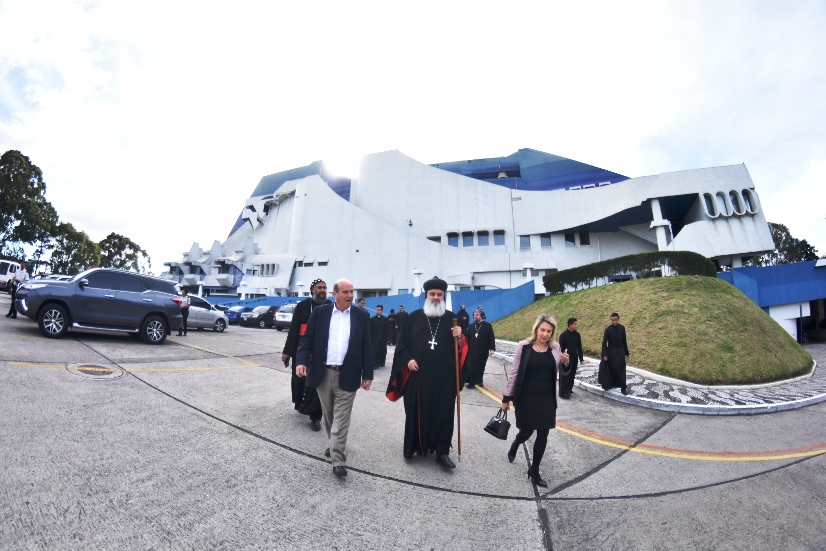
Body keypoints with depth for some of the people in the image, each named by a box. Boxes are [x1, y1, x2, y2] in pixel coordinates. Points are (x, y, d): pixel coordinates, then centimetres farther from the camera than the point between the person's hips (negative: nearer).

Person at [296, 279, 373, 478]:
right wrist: (302, 361, -15)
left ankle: (338, 460, 10)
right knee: (328, 415, 19)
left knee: (341, 419, 2)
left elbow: (366, 347, 0)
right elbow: (307, 338, 0)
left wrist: (367, 374, -2)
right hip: (323, 373, 2)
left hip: (347, 375, -2)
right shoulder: (320, 312, 1)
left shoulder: (362, 316, 0)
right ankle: (334, 444, 40)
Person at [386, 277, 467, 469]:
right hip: (418, 376, 0)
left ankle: (442, 452, 21)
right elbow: (402, 343, 5)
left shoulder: (452, 318, 4)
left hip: (444, 378, 0)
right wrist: (408, 359, -9)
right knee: (416, 412, 11)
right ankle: (414, 446, 30)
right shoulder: (415, 317, 3)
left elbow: (462, 347, 4)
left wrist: (460, 338, -17)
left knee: (443, 414, 7)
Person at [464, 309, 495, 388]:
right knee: (471, 366, -1)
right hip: (472, 350, 2)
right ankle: (472, 381, 8)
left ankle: (479, 380, 26)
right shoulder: (471, 326, 9)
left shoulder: (487, 325, -2)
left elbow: (491, 338, -6)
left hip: (483, 351, -2)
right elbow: (468, 337, 7)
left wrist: (492, 348, -13)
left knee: (481, 366, 10)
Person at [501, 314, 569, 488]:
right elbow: (514, 373, -6)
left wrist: (565, 363, -11)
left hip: (547, 400, 3)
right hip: (526, 399, -3)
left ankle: (534, 470, 30)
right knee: (526, 431, 10)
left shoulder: (555, 348, -2)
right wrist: (507, 398, -3)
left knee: (543, 435, 9)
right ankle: (514, 446, 46)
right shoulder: (524, 346, -11)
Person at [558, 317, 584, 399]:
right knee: (564, 376, -1)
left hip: (574, 358, 5)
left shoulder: (577, 334, 1)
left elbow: (579, 347, 8)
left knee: (572, 374, 13)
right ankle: (563, 392, 6)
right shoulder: (563, 335, -14)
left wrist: (581, 358, 8)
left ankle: (569, 389, 27)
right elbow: (561, 348, -10)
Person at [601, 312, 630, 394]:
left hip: (620, 352, 2)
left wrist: (627, 352, 11)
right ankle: (610, 384, 21)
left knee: (621, 370, 3)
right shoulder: (608, 329, -10)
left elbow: (624, 341, 8)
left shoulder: (622, 328, -1)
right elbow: (604, 342, -8)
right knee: (612, 369, 6)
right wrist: (604, 354, -13)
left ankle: (623, 388, 8)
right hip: (611, 352, -2)